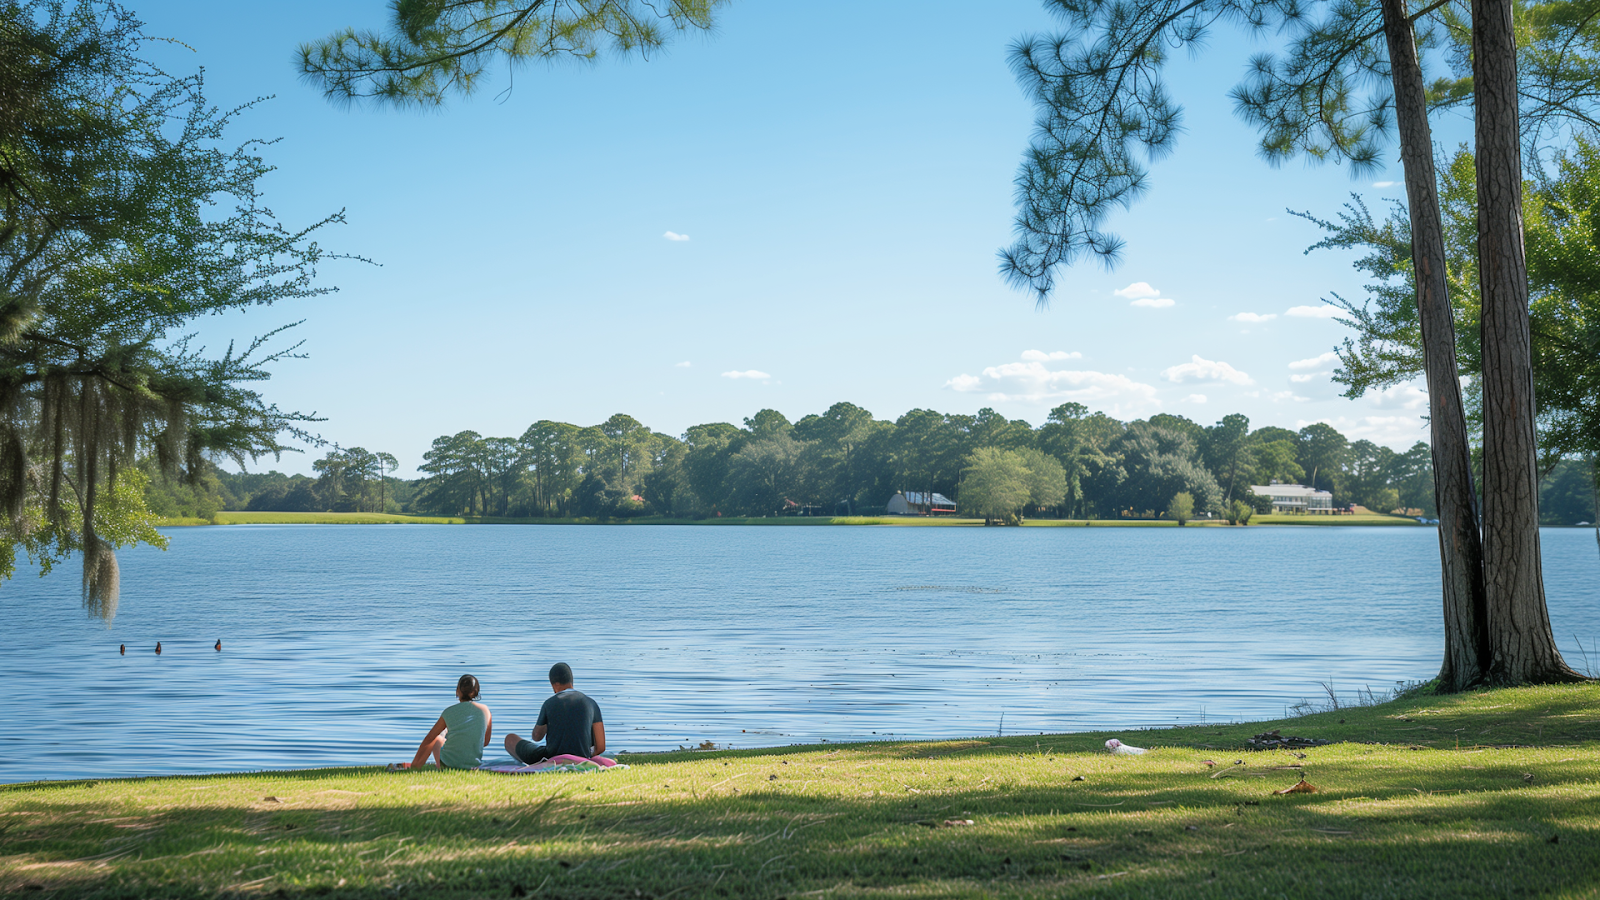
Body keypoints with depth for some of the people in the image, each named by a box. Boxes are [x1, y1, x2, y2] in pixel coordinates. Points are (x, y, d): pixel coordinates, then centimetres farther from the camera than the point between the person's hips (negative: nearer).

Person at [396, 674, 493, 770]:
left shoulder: (449, 712, -6)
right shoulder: (485, 710, -2)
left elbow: (428, 739, 4)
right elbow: (486, 741, 7)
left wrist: (414, 765, 13)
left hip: (448, 764, -2)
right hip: (474, 764, 2)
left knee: (436, 738, 31)